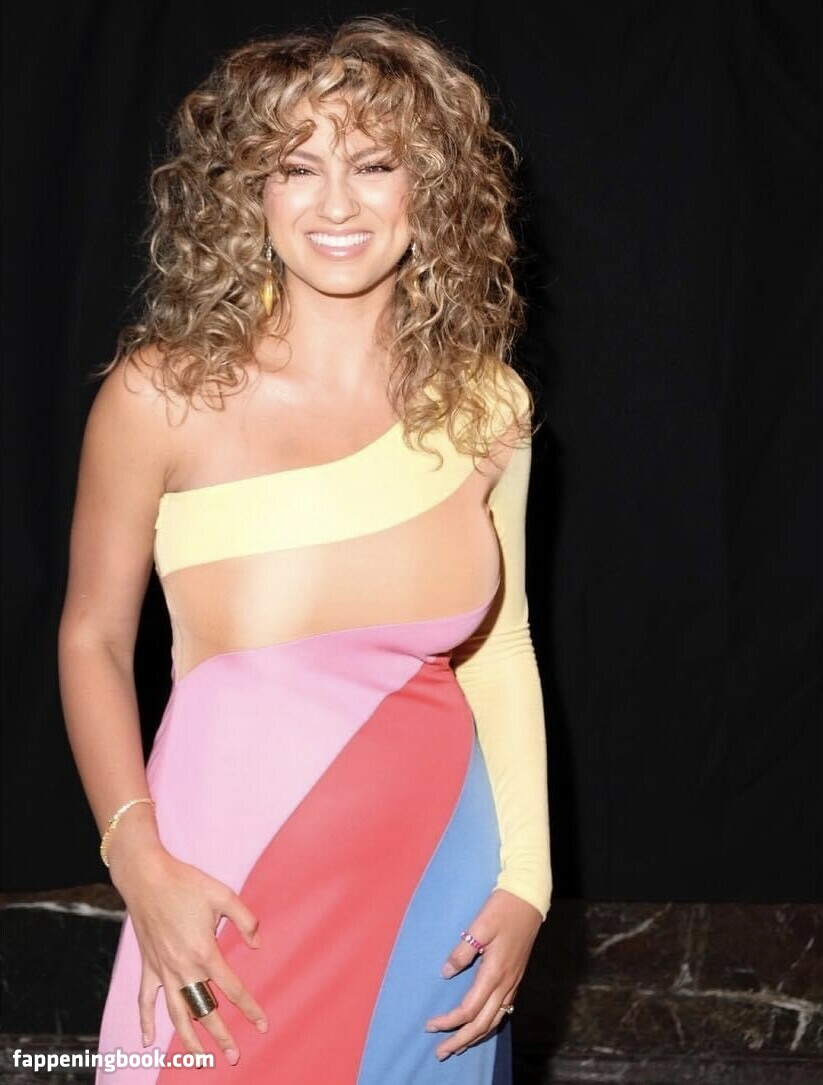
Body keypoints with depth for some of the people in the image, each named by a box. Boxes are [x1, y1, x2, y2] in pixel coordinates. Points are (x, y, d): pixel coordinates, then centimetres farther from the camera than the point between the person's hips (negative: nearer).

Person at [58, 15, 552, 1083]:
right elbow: (94, 637, -3)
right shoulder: (167, 394, -12)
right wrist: (140, 864, -13)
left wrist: (526, 883, 1)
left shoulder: (485, 404, -3)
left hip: (440, 872, 3)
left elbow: (499, 648, 6)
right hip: (235, 887, -2)